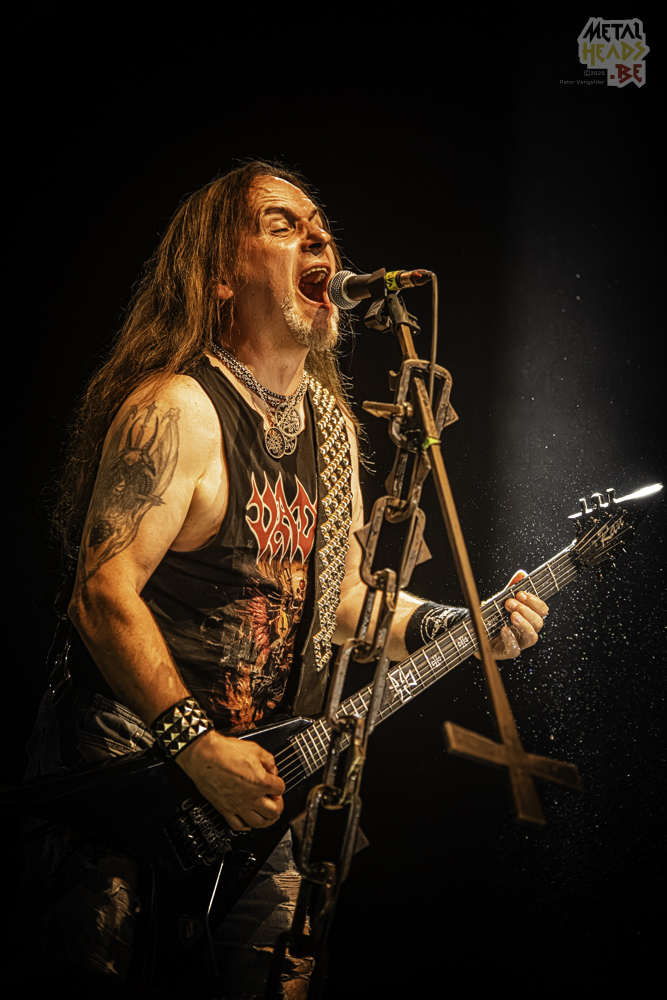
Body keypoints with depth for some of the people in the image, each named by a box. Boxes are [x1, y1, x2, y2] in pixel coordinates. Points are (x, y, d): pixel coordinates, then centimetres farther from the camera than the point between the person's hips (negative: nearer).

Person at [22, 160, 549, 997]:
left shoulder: (331, 425, 10)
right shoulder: (178, 409, -17)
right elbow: (104, 593, -23)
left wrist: (449, 629, 5)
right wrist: (197, 747, -25)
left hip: (253, 782, 8)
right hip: (129, 776, -7)